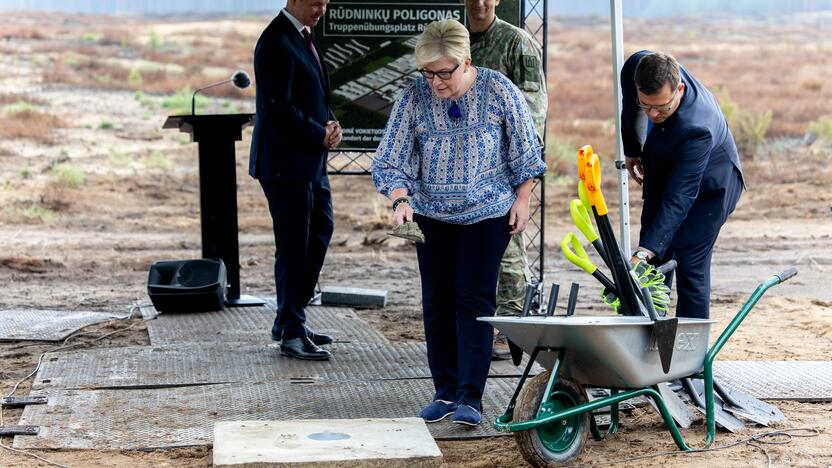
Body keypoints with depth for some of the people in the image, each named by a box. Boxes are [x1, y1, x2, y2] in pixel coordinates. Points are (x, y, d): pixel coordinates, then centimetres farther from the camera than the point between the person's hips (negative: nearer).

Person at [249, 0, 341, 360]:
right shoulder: (277, 42, -17)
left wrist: (329, 124, 3)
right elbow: (279, 107, -22)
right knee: (293, 246, -4)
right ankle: (291, 334, 6)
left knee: (320, 233, 16)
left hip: (310, 159, 10)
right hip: (286, 162, -10)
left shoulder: (302, 37, 14)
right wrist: (320, 134, -13)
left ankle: (289, 320, 26)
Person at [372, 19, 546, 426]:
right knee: (437, 301, 5)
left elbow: (525, 152, -2)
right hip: (431, 214, 3)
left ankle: (470, 397, -6)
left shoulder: (498, 91, -14)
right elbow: (390, 160, -10)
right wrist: (400, 200, -26)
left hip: (487, 213, -2)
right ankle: (445, 391, 15)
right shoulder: (413, 97, -12)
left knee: (475, 299, -8)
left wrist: (521, 200, -1)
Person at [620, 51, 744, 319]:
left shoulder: (697, 128, -43)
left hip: (708, 187, -6)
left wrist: (644, 253, -52)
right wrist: (631, 149, 10)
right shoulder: (638, 68, -27)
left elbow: (678, 199, -45)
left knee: (690, 267, -13)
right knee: (652, 262, 6)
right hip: (661, 174, 6)